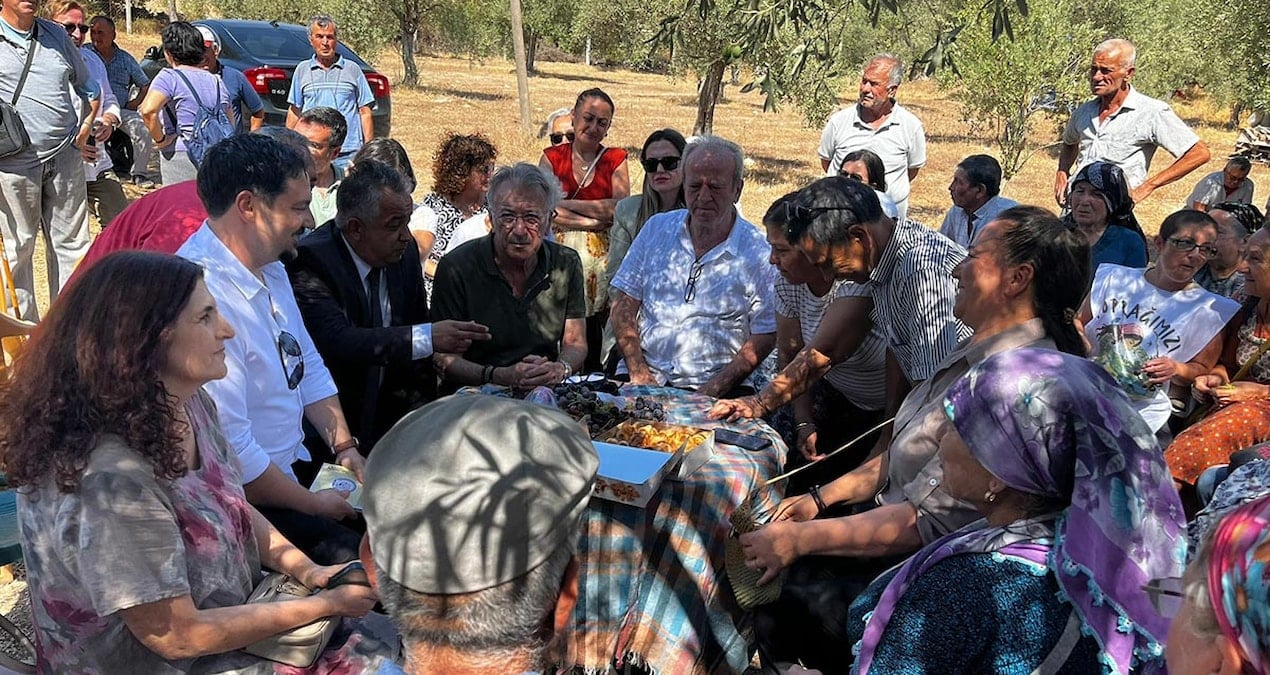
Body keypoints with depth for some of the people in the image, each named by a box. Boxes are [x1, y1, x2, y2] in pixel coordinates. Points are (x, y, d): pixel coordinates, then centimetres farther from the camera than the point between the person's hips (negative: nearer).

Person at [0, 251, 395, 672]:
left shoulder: (191, 405, -5)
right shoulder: (111, 478, -31)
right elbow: (176, 636, -23)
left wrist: (306, 570, -3)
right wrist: (325, 604, -16)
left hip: (237, 612, 8)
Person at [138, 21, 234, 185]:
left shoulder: (169, 77, -4)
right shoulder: (216, 81, 15)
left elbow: (148, 110, -20)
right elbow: (231, 125, 21)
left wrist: (160, 139, -8)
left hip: (181, 157, -6)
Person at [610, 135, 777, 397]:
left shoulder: (760, 253, 0)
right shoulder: (656, 228, 11)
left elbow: (764, 337, -1)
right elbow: (624, 300, 9)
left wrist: (713, 390, -11)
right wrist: (638, 372, -4)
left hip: (719, 389, -1)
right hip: (643, 379, 2)